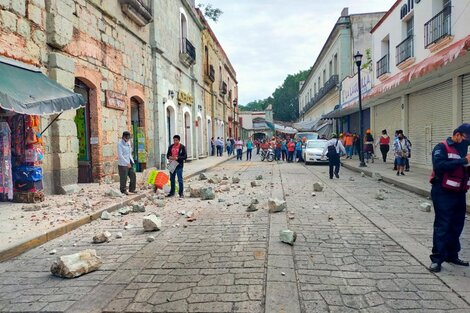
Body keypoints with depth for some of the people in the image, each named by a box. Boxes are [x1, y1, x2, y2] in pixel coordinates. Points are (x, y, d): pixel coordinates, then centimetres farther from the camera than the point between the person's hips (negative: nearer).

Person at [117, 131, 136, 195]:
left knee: (133, 175, 7)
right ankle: (123, 190, 14)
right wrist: (127, 163, -21)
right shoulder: (120, 144, -13)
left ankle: (132, 189, 20)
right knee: (123, 178, 0)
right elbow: (120, 155, -18)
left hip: (129, 162, 7)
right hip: (123, 164, -7)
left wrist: (131, 161, 12)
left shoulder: (128, 142, 9)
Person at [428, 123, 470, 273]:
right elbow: (439, 166, -26)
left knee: (457, 226, 13)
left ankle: (452, 255, 26)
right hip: (443, 193, -8)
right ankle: (437, 258, 1)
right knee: (442, 226, -6)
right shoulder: (442, 147, -10)